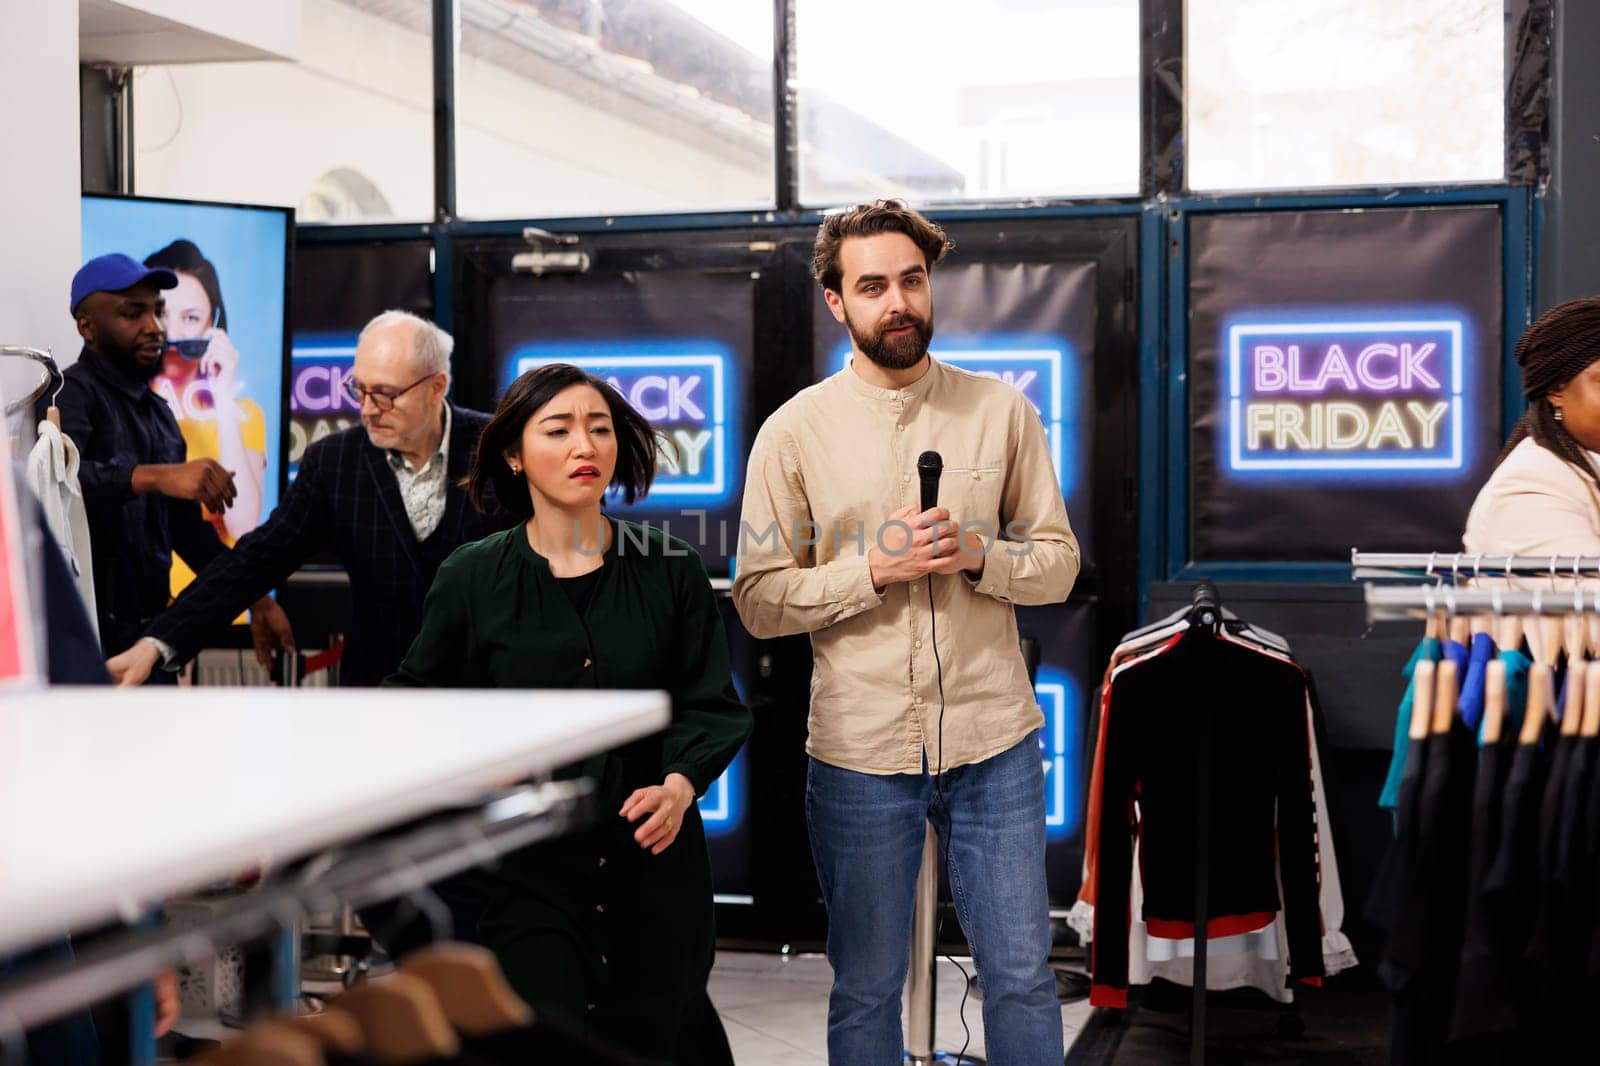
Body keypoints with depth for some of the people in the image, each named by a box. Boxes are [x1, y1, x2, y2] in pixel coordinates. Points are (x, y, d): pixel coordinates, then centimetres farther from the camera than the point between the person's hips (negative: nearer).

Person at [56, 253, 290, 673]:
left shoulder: (159, 413, 15)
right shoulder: (72, 394, -11)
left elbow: (185, 526, 21)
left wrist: (254, 597, 15)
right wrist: (153, 476, -43)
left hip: (149, 629, 8)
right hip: (88, 636, -8)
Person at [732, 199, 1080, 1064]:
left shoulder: (1002, 412, 3)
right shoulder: (795, 431, -2)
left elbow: (1058, 563, 6)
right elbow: (758, 601, -4)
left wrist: (978, 556, -14)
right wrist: (875, 568, -17)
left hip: (994, 741, 1)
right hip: (860, 752, -1)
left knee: (1022, 975, 9)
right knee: (866, 989, 11)